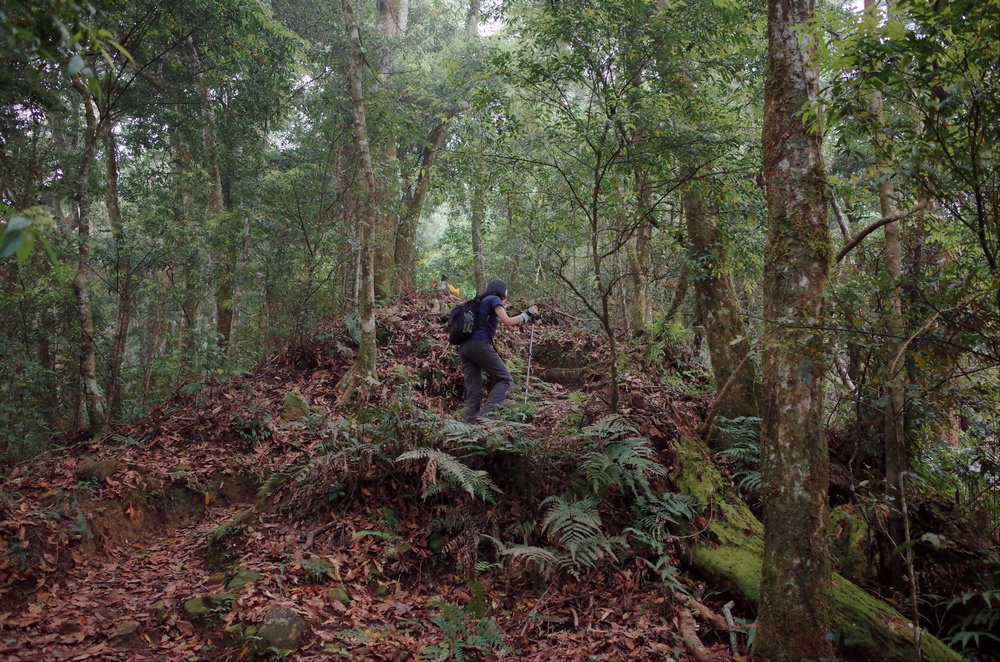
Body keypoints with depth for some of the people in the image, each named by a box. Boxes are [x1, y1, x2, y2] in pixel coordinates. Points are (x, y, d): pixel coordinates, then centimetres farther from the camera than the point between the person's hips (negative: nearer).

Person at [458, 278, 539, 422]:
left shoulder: (480, 301, 30)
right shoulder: (494, 299, 5)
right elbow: (508, 321, -5)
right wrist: (528, 314, 6)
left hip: (464, 347, 9)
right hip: (479, 344, -8)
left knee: (473, 389, 3)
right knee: (505, 380, -5)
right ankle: (485, 414, -22)